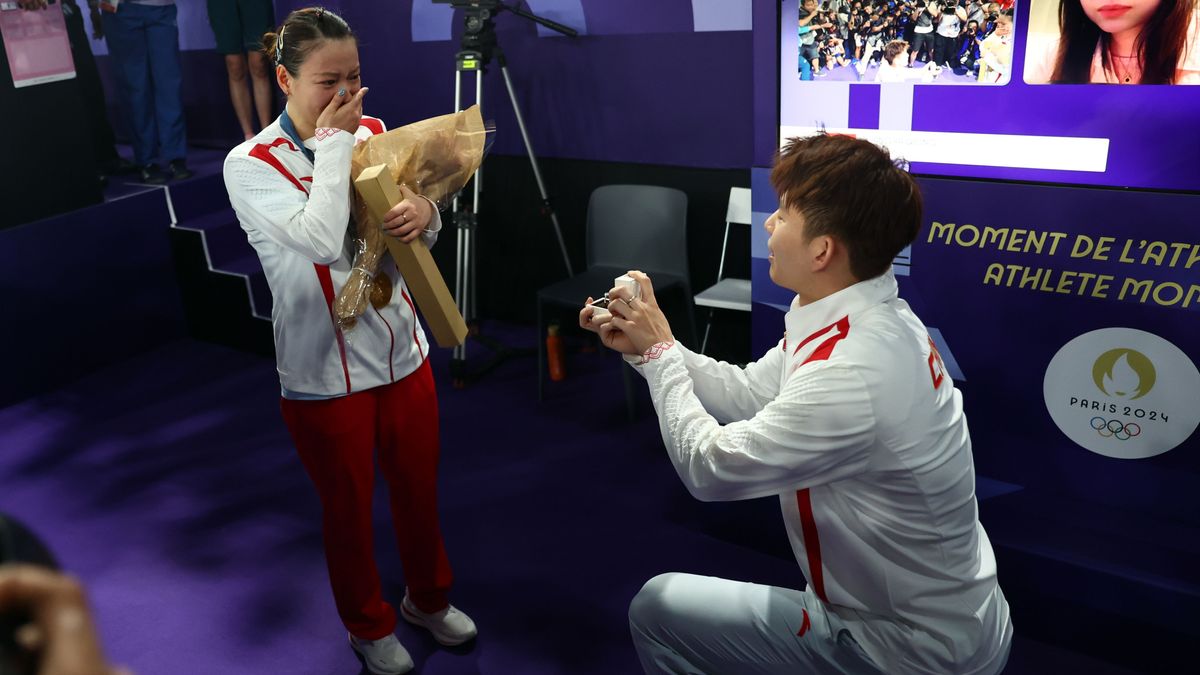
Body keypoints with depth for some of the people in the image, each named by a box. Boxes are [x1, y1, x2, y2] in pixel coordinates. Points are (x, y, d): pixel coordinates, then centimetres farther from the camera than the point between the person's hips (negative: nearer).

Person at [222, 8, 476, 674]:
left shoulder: (373, 133, 1)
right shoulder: (251, 165, -14)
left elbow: (419, 235, 5)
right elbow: (323, 240, -29)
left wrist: (425, 210, -18)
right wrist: (333, 142, -20)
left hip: (404, 352, 5)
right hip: (326, 373, -4)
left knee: (420, 490, 20)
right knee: (349, 508, 15)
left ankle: (429, 596, 47)